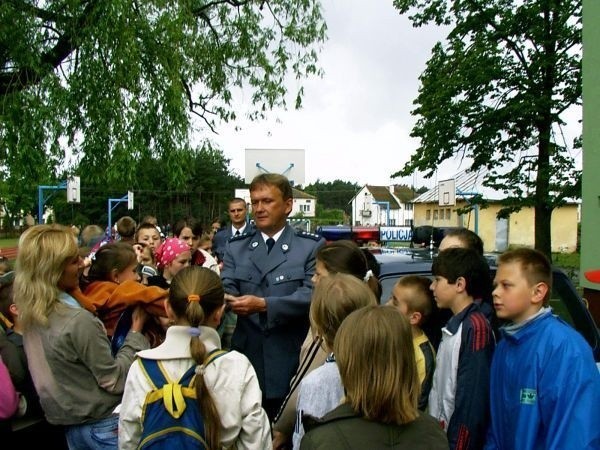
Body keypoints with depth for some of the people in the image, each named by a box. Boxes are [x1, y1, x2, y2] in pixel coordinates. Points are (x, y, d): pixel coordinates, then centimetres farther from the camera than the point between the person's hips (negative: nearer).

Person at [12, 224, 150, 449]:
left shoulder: (30, 315, -3)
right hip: (102, 427, -7)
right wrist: (136, 332, -14)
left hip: (69, 425, 7)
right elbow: (115, 380, -21)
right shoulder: (79, 321, -27)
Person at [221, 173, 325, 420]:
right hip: (246, 356, 3)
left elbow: (312, 294, -13)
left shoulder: (312, 246, -2)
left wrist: (263, 304, -23)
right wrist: (220, 296, -25)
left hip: (293, 359, -2)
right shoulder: (236, 246, 10)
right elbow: (227, 288, -1)